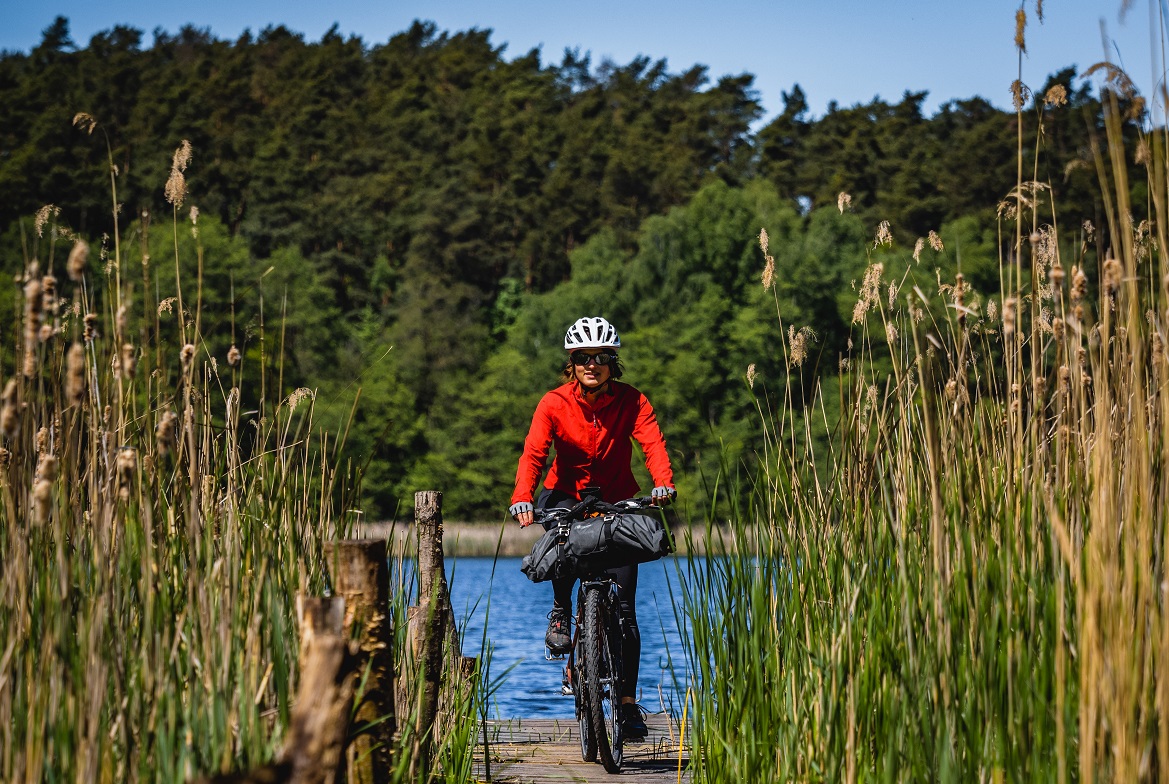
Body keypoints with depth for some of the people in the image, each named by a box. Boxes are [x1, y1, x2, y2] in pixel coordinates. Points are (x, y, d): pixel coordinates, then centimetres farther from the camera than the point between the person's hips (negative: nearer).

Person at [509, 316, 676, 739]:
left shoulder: (631, 402, -13)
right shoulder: (554, 404, -14)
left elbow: (653, 443, -28)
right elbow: (533, 454, -25)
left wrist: (663, 483, -49)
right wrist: (522, 499, -44)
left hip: (618, 500, 0)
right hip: (568, 493, 0)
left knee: (624, 605, -7)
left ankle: (628, 702, -1)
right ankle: (560, 613, -12)